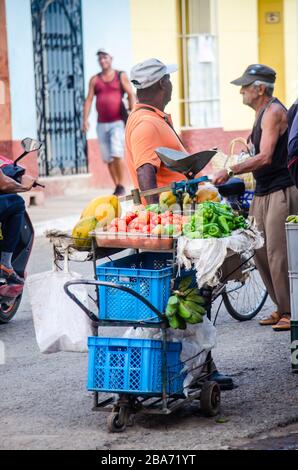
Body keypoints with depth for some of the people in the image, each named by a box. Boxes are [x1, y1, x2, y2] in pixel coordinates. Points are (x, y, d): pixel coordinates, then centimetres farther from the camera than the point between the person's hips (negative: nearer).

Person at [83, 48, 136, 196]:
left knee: (117, 154, -18)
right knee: (108, 158, 4)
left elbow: (131, 95, -1)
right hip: (102, 124, 3)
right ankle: (117, 187, 13)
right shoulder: (95, 80, 11)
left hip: (118, 122, -3)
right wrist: (85, 119, -8)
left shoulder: (121, 76, 5)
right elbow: (89, 100, 5)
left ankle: (121, 186, -8)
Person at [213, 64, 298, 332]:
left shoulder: (274, 111, -13)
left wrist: (230, 172, -22)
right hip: (263, 192, 10)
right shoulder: (262, 113, 17)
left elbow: (265, 158, -22)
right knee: (259, 252, 7)